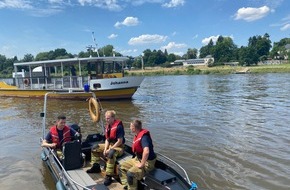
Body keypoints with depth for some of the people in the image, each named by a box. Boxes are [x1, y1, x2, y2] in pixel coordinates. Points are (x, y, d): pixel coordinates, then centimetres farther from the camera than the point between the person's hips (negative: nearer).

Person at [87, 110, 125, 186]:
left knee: (111, 154, -39)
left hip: (119, 147, -10)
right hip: (109, 145, 10)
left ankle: (108, 176, -33)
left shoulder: (118, 126, -21)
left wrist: (110, 150, -20)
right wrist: (105, 149, -6)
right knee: (95, 149, 12)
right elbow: (107, 139, 9)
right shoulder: (108, 126, 7)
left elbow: (120, 141, -22)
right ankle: (96, 167, 21)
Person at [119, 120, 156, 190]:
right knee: (122, 166, 10)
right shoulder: (137, 134, 3)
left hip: (147, 162, -10)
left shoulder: (144, 136, -27)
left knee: (130, 173, -29)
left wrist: (141, 164, -30)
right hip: (138, 159, 10)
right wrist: (136, 157, 14)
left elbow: (146, 152, -41)